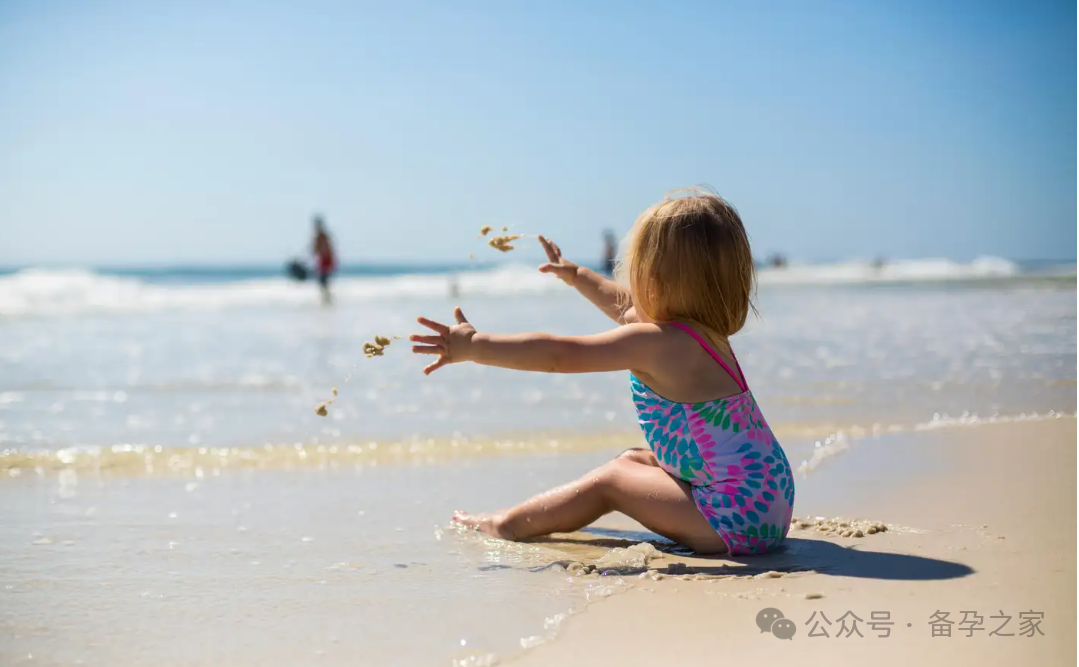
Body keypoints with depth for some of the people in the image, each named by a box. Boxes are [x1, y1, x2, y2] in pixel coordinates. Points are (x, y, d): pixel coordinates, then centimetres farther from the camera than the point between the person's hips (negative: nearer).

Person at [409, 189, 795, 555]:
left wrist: (474, 347, -12)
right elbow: (626, 307, 30)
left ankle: (507, 526, 11)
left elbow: (559, 355, -18)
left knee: (609, 481, -1)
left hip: (738, 515, -10)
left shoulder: (656, 343, -18)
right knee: (630, 462, 19)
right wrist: (576, 276, 44)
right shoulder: (704, 330, 11)